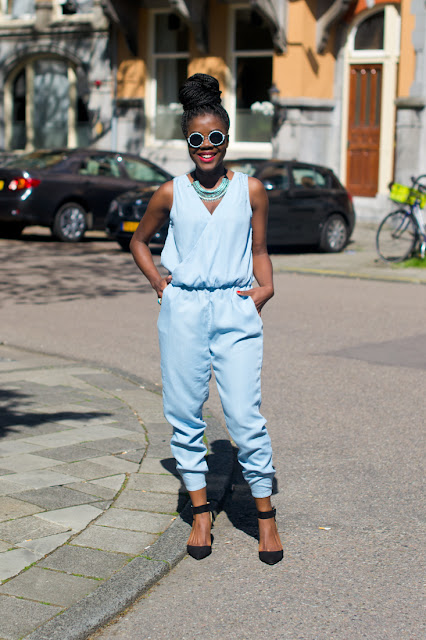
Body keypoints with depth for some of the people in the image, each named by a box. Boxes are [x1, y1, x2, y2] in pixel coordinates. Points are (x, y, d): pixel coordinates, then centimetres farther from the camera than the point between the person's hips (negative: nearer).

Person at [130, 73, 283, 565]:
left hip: (236, 311, -1)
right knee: (184, 414, 6)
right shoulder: (171, 194, 5)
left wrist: (265, 287, -1)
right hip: (182, 311, 2)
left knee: (245, 417, -6)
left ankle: (265, 515, 9)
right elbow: (139, 240, 20)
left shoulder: (250, 189, 5)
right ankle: (200, 512, 21)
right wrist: (157, 282, 7)